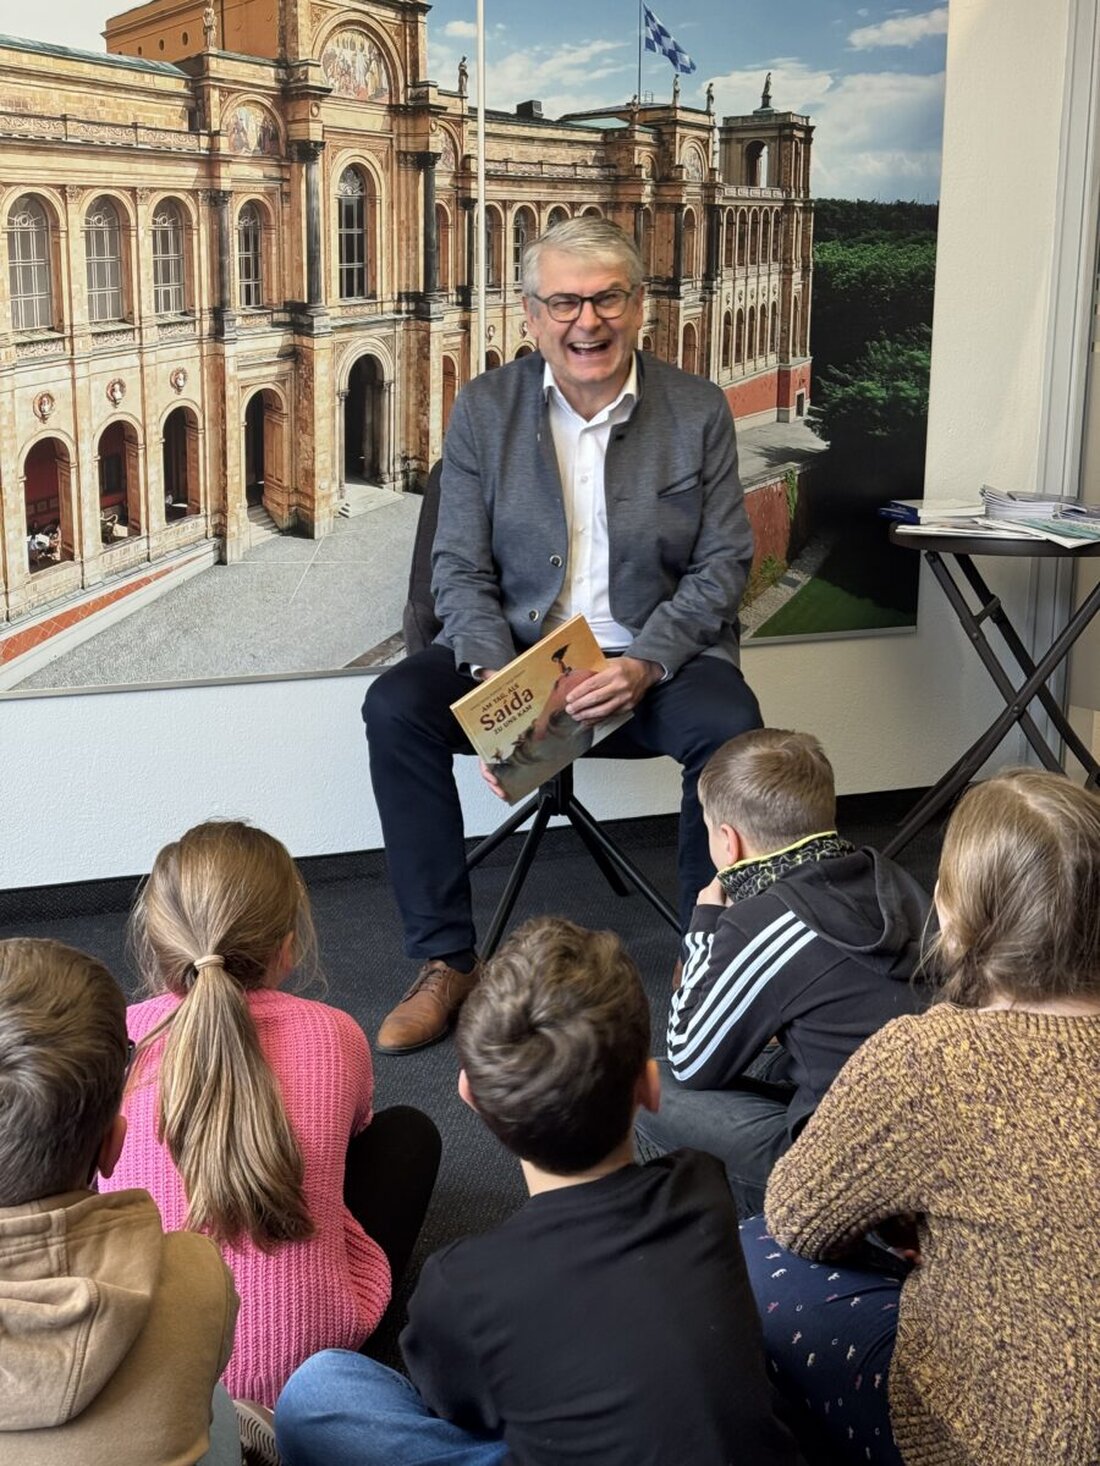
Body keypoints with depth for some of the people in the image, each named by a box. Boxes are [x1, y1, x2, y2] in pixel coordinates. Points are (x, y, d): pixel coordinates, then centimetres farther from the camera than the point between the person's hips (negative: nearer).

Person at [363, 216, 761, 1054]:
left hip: (657, 654, -1)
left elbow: (724, 565, -2)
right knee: (395, 707, -24)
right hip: (515, 650, 1)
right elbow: (460, 569, -1)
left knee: (730, 725, -32)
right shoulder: (485, 410, 1)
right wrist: (497, 678, -21)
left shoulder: (699, 411, -1)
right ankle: (447, 962, -12)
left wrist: (645, 665, -19)